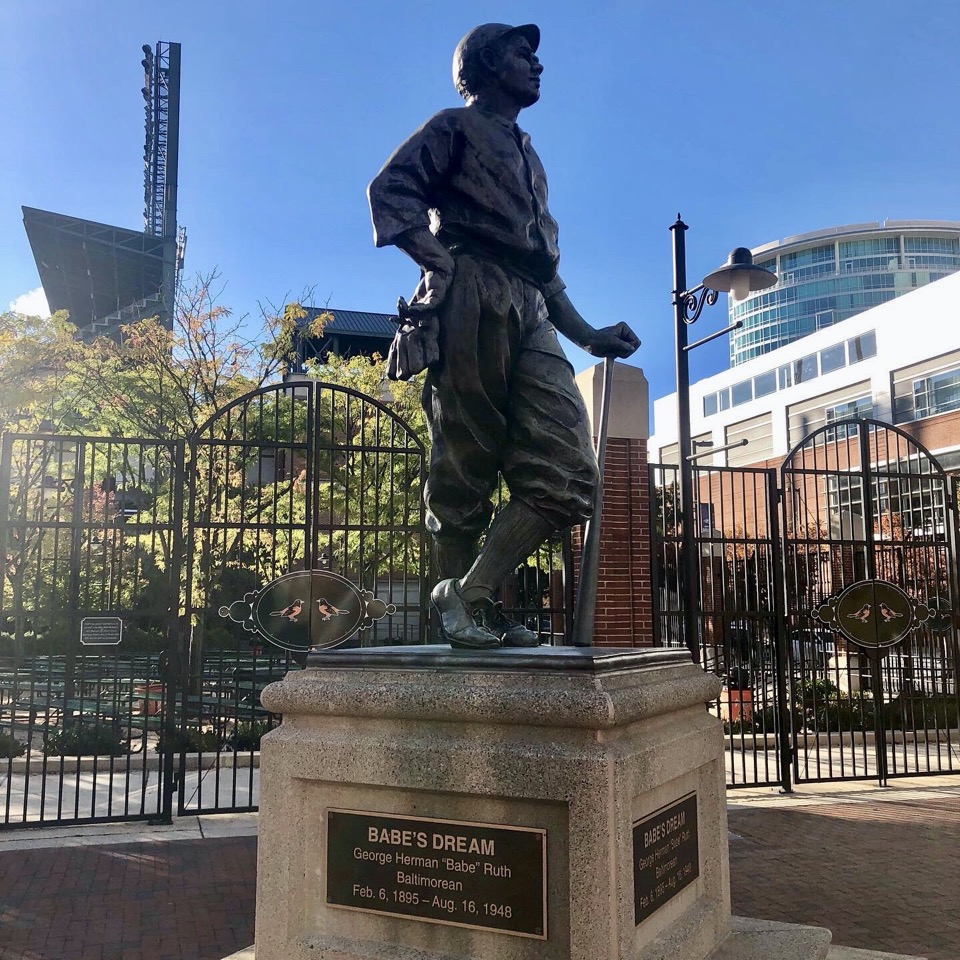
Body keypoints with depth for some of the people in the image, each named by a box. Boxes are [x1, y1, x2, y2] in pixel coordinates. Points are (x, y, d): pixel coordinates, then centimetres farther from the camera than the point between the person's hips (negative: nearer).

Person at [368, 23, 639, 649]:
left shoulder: (528, 157, 35)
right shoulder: (456, 127, 14)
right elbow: (389, 188, -3)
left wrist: (586, 334, 25)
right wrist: (436, 260, -18)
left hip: (530, 315, 7)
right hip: (472, 300, -7)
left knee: (568, 477, -8)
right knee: (465, 467, -6)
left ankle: (469, 594, -6)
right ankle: (464, 612, 3)